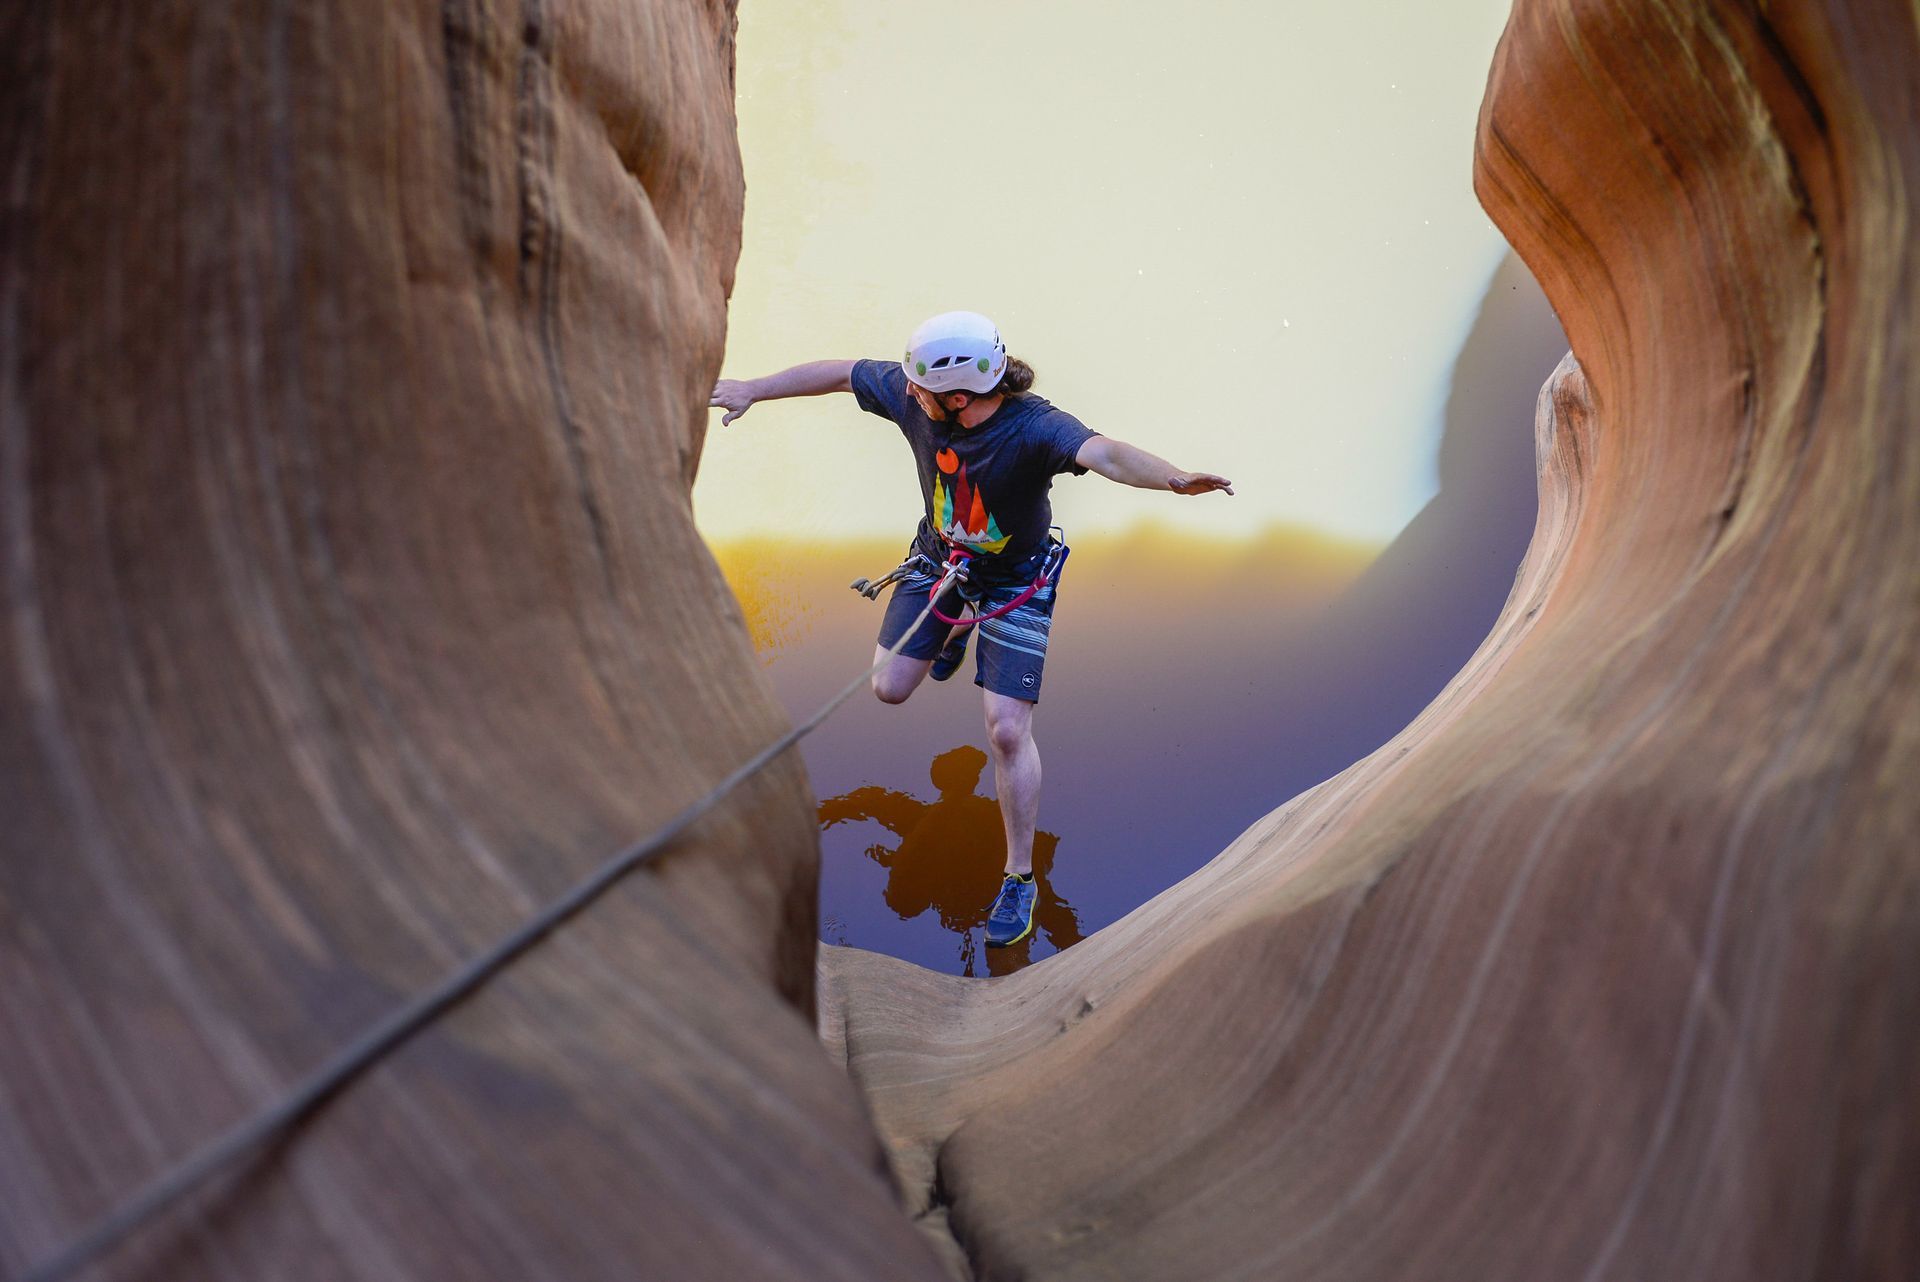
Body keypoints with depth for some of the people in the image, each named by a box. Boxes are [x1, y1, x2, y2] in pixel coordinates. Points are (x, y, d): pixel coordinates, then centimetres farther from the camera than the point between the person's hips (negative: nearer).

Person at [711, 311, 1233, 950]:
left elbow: (1105, 453, -56)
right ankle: (952, 634, 42)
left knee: (1007, 730, -9)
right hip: (939, 557, 5)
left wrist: (1175, 478, -75)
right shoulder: (911, 393, -23)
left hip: (1016, 580, -4)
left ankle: (1020, 880, 8)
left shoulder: (1034, 428, -37)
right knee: (889, 688, 7)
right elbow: (838, 373, -6)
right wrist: (751, 389, 5)